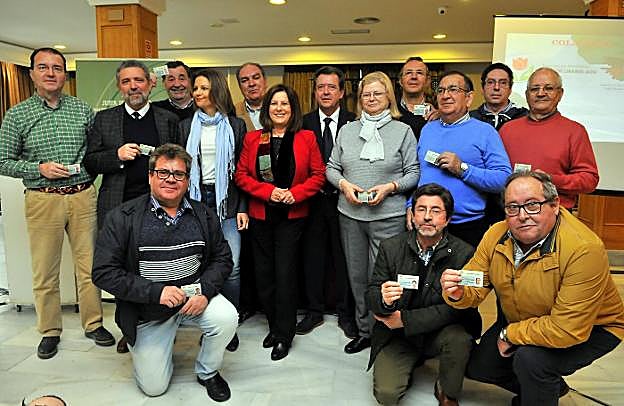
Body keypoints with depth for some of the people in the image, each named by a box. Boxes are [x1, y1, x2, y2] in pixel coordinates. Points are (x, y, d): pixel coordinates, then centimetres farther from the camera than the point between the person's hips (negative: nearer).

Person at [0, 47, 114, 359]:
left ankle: (93, 324, 22)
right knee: (45, 271, 6)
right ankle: (50, 331, 22)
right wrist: (40, 169, -11)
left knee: (89, 264, 7)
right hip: (42, 200, -1)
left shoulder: (82, 109, 7)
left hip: (83, 196, 1)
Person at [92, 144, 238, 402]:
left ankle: (207, 373, 4)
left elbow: (222, 258, 3)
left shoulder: (203, 215, -1)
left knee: (227, 318, -28)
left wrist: (205, 291, -17)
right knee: (154, 387, 3)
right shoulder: (122, 218, -12)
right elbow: (104, 272, -15)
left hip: (194, 296, 2)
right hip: (148, 309, -1)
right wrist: (156, 291, -24)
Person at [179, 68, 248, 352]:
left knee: (232, 267, -4)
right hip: (195, 200, 2)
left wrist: (242, 208, -2)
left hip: (226, 201, -1)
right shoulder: (186, 126, 9)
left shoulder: (236, 125, 5)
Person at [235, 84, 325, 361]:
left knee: (285, 273, -2)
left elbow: (318, 175, 1)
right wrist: (269, 191, -12)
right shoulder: (252, 139, 4)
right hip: (260, 216, 2)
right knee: (263, 273, 7)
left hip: (292, 216, -2)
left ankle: (284, 334, 14)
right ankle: (275, 325, 27)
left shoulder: (306, 138, 1)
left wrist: (295, 193, -14)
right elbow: (241, 175, 2)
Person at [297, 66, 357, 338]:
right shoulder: (304, 123, 4)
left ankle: (346, 314, 23)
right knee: (312, 257, 10)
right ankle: (314, 311, 26)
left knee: (344, 257, 8)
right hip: (313, 200, 2)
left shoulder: (354, 123, -1)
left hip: (342, 199, -1)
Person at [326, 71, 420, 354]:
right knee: (357, 275, 11)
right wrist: (344, 184, -6)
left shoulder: (403, 131, 3)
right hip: (350, 214, 4)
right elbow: (332, 168, 13)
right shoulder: (347, 130, 13)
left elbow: (414, 173, 1)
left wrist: (390, 187, -14)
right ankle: (364, 330, 27)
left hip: (388, 216, -4)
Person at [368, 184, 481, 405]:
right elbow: (371, 293, -5)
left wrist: (404, 319, -19)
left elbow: (455, 307, -16)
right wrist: (384, 300, -30)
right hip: (396, 336, 1)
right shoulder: (390, 247, -6)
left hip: (439, 331, 0)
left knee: (459, 337, -32)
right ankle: (408, 367, 20)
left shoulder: (463, 253, -12)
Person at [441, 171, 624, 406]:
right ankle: (550, 386, 31)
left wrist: (510, 334, -22)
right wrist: (458, 293, -34)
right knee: (477, 367, 8)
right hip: (521, 321, 7)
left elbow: (567, 330, -33)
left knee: (531, 358, -32)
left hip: (590, 329, -6)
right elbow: (474, 290, -10)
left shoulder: (584, 249, -34)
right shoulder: (496, 235, -15)